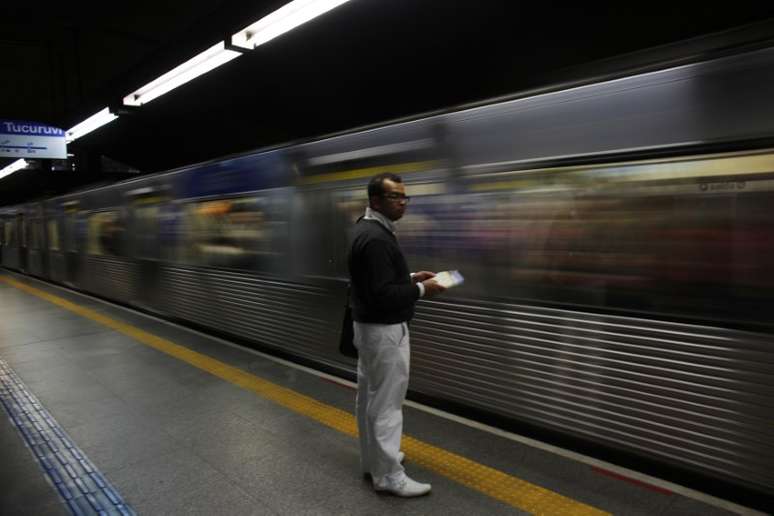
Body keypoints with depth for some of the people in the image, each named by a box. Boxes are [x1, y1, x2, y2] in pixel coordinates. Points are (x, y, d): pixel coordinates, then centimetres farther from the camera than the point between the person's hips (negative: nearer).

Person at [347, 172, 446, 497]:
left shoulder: (366, 230, 10)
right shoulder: (375, 238, -23)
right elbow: (383, 295, -28)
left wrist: (411, 277, 9)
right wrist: (421, 290, -17)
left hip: (368, 326, 11)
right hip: (384, 331, -11)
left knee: (370, 396, 19)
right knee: (386, 402, 0)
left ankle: (372, 459, 34)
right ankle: (388, 476, 13)